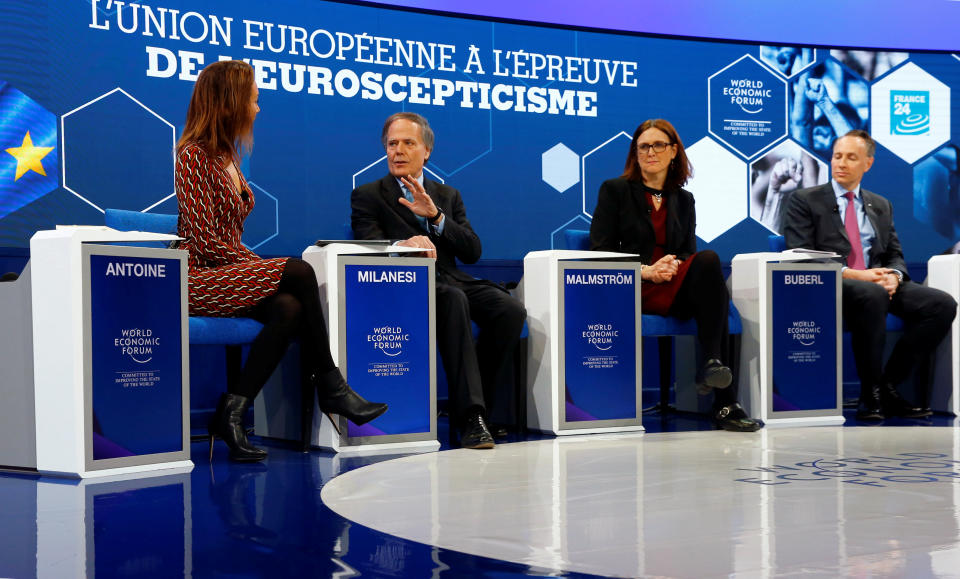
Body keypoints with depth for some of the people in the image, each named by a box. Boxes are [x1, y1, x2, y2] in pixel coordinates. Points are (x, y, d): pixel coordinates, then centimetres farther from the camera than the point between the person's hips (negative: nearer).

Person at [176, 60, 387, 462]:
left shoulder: (226, 156, 18)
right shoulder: (194, 156, -9)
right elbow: (206, 242, -16)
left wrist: (258, 265, 1)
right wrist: (262, 265, -13)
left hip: (229, 271, 8)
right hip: (197, 277, -8)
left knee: (289, 309, -24)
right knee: (298, 273, -26)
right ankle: (329, 386, -16)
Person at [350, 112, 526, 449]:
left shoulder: (448, 196, 23)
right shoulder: (367, 196, 13)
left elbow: (472, 252, 9)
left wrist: (436, 216, -6)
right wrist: (405, 243, -27)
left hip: (449, 279, 4)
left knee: (510, 310, -24)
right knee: (454, 300, -37)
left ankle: (478, 407, -15)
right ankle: (470, 416, -40)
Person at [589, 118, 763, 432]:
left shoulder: (683, 200, 22)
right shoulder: (614, 190, 9)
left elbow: (689, 252, 14)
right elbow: (599, 250, -1)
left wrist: (674, 267, -11)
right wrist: (646, 271, -15)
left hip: (674, 288, 4)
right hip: (630, 291, -4)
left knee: (707, 261, -32)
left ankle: (713, 362, -36)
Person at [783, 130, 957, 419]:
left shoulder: (881, 206, 24)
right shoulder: (805, 201, 7)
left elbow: (895, 256, 19)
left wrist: (893, 276, -8)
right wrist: (852, 275, -16)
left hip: (878, 284, 5)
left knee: (942, 304, -19)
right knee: (872, 295, -39)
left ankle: (889, 386, -13)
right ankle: (870, 393, -26)